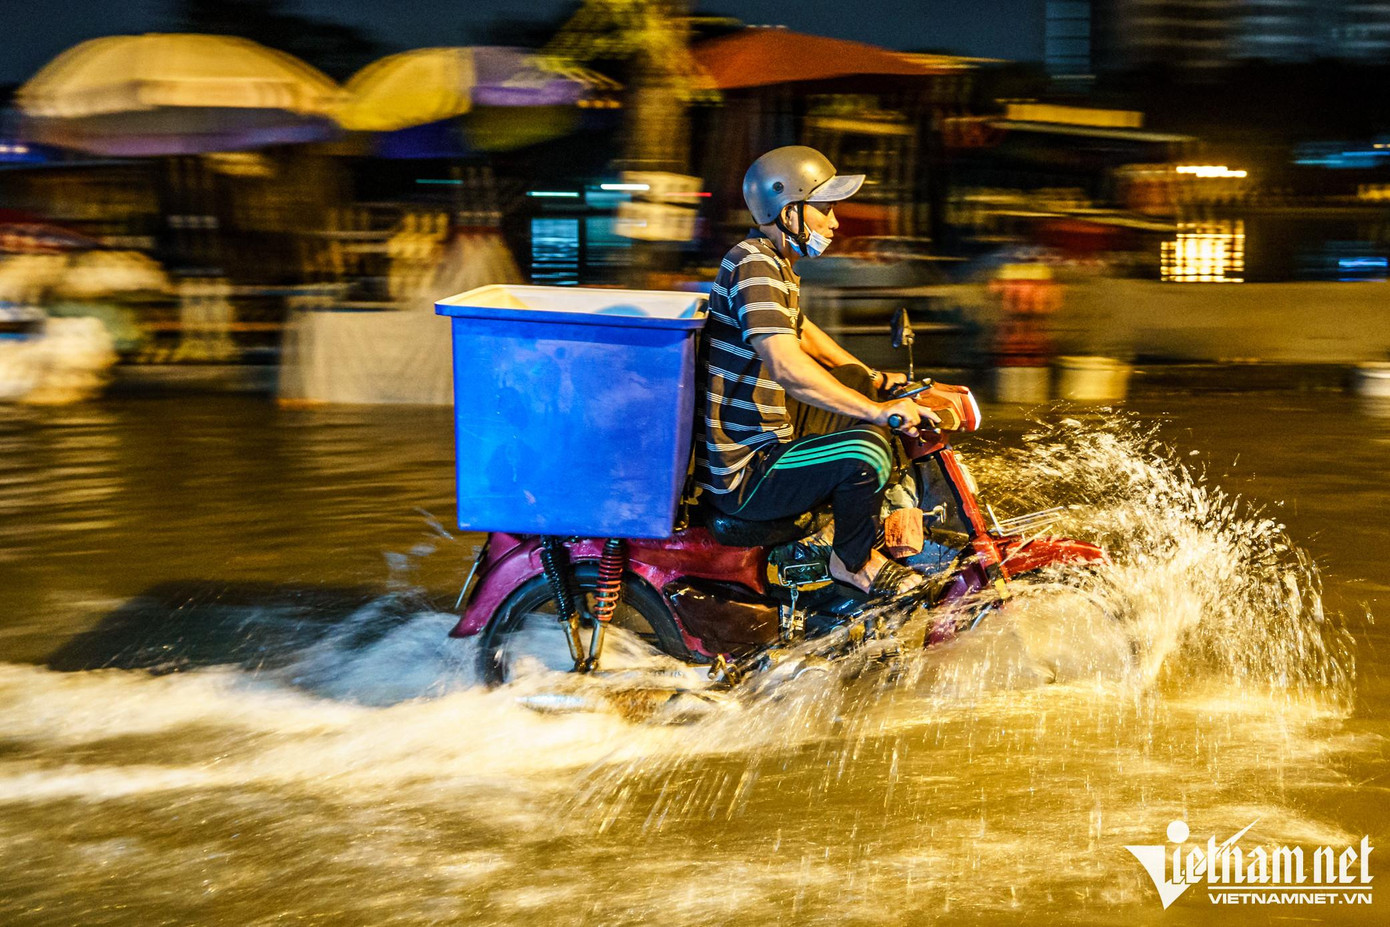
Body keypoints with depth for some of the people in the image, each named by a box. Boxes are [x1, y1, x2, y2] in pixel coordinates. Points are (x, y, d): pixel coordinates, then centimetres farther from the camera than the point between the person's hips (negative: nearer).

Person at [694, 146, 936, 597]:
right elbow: (789, 367, -36)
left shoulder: (774, 261, 10)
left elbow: (801, 330, 30)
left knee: (853, 381, 23)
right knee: (867, 448, -26)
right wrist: (877, 409, -33)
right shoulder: (754, 265, -23)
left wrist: (873, 380, 22)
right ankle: (852, 561, 0)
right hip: (743, 476, -11)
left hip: (771, 432, 11)